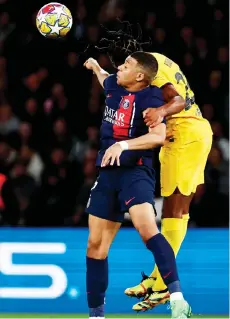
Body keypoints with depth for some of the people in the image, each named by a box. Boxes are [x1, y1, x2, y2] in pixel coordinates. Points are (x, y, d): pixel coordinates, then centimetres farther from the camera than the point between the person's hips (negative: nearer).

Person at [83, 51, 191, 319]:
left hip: (135, 171, -8)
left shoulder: (149, 98, -12)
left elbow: (159, 135, -27)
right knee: (96, 245, 8)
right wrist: (95, 66, 56)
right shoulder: (114, 85, 9)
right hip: (108, 173, 8)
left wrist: (123, 145, -34)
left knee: (146, 229, -31)